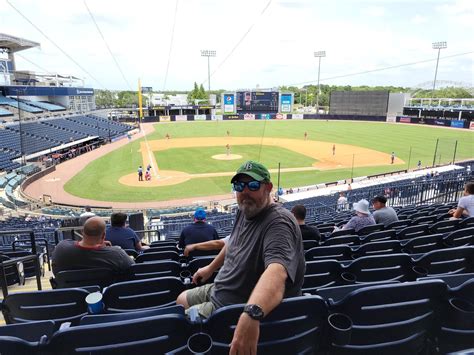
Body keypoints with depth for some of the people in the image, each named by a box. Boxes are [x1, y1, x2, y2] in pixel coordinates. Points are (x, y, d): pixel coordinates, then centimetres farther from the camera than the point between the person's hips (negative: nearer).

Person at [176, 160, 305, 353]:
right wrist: (211, 267, 29)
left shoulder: (278, 222, -31)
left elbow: (276, 271, -49)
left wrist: (252, 314, -65)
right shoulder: (245, 210, -1)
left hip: (239, 309, -9)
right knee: (181, 300, 24)